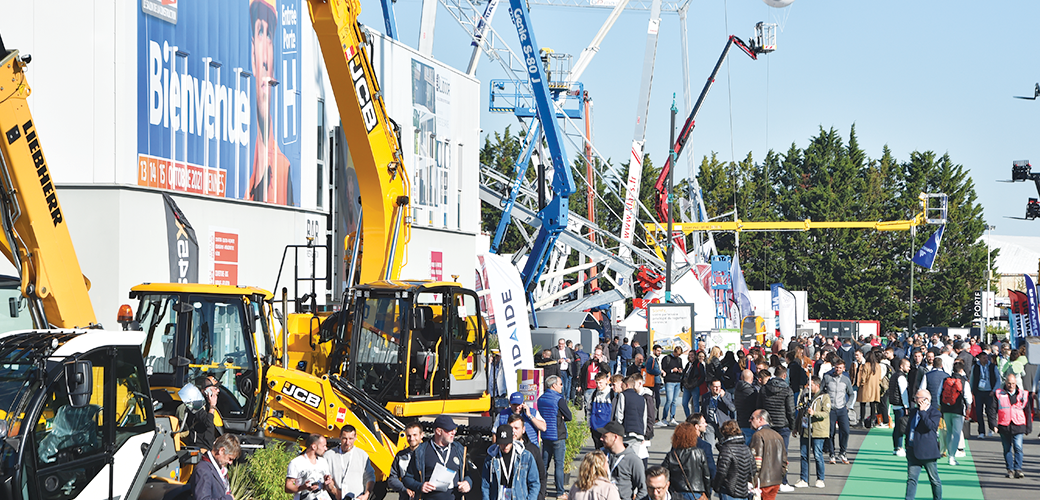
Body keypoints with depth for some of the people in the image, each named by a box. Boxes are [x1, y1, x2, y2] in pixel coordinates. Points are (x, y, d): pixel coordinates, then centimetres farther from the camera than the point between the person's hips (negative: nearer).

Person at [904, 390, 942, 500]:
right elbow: (908, 429, 23)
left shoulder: (934, 412, -5)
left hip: (927, 452, -5)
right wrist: (907, 445, 16)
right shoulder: (913, 411, 15)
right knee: (911, 478, -2)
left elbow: (931, 426, -22)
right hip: (913, 452, 5)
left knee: (934, 480, 6)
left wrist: (922, 412, -18)